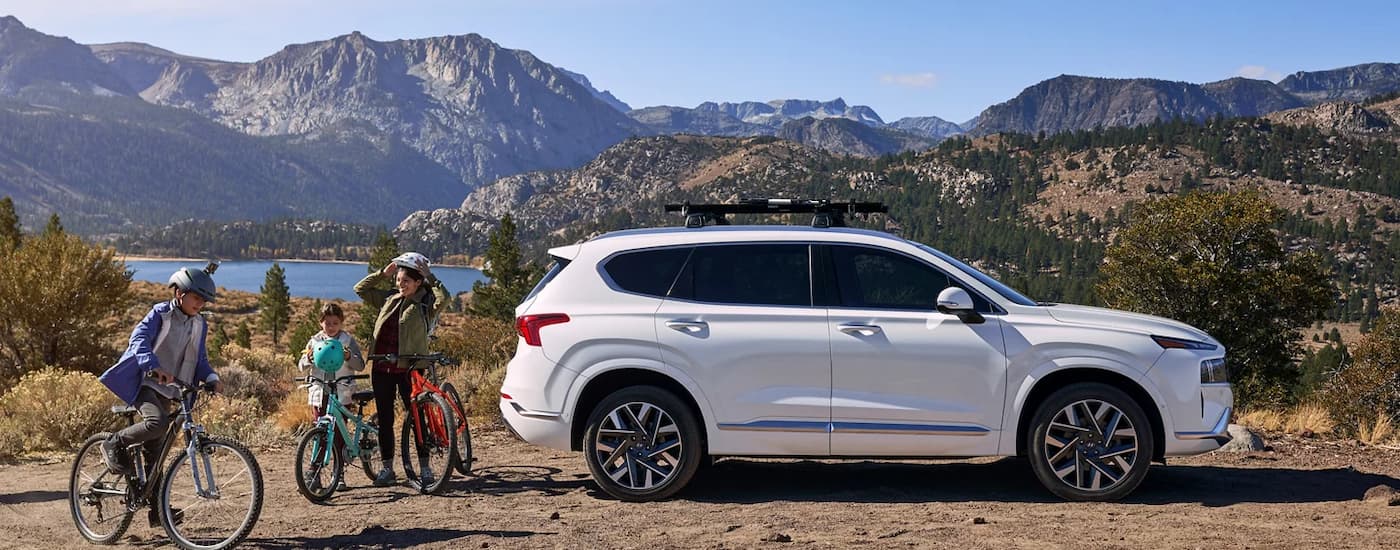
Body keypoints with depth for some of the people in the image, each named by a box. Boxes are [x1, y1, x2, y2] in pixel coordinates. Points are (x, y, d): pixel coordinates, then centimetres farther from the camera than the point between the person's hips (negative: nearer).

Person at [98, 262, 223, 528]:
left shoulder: (199, 325, 9)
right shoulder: (160, 313, -9)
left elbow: (200, 359, 15)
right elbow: (139, 340, -23)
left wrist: (212, 378, -6)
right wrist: (154, 367, -39)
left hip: (167, 391, 6)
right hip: (144, 384, -6)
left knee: (156, 451, 7)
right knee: (157, 422, -34)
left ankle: (158, 511, 10)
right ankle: (115, 445, -9)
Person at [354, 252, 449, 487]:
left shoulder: (426, 303, -3)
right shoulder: (389, 298, 12)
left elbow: (444, 297, -24)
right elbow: (360, 289, 19)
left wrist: (429, 277, -15)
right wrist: (383, 274, 9)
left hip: (408, 368, -5)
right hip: (381, 369, 5)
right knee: (384, 420, 9)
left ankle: (425, 468, 8)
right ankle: (387, 469, 18)